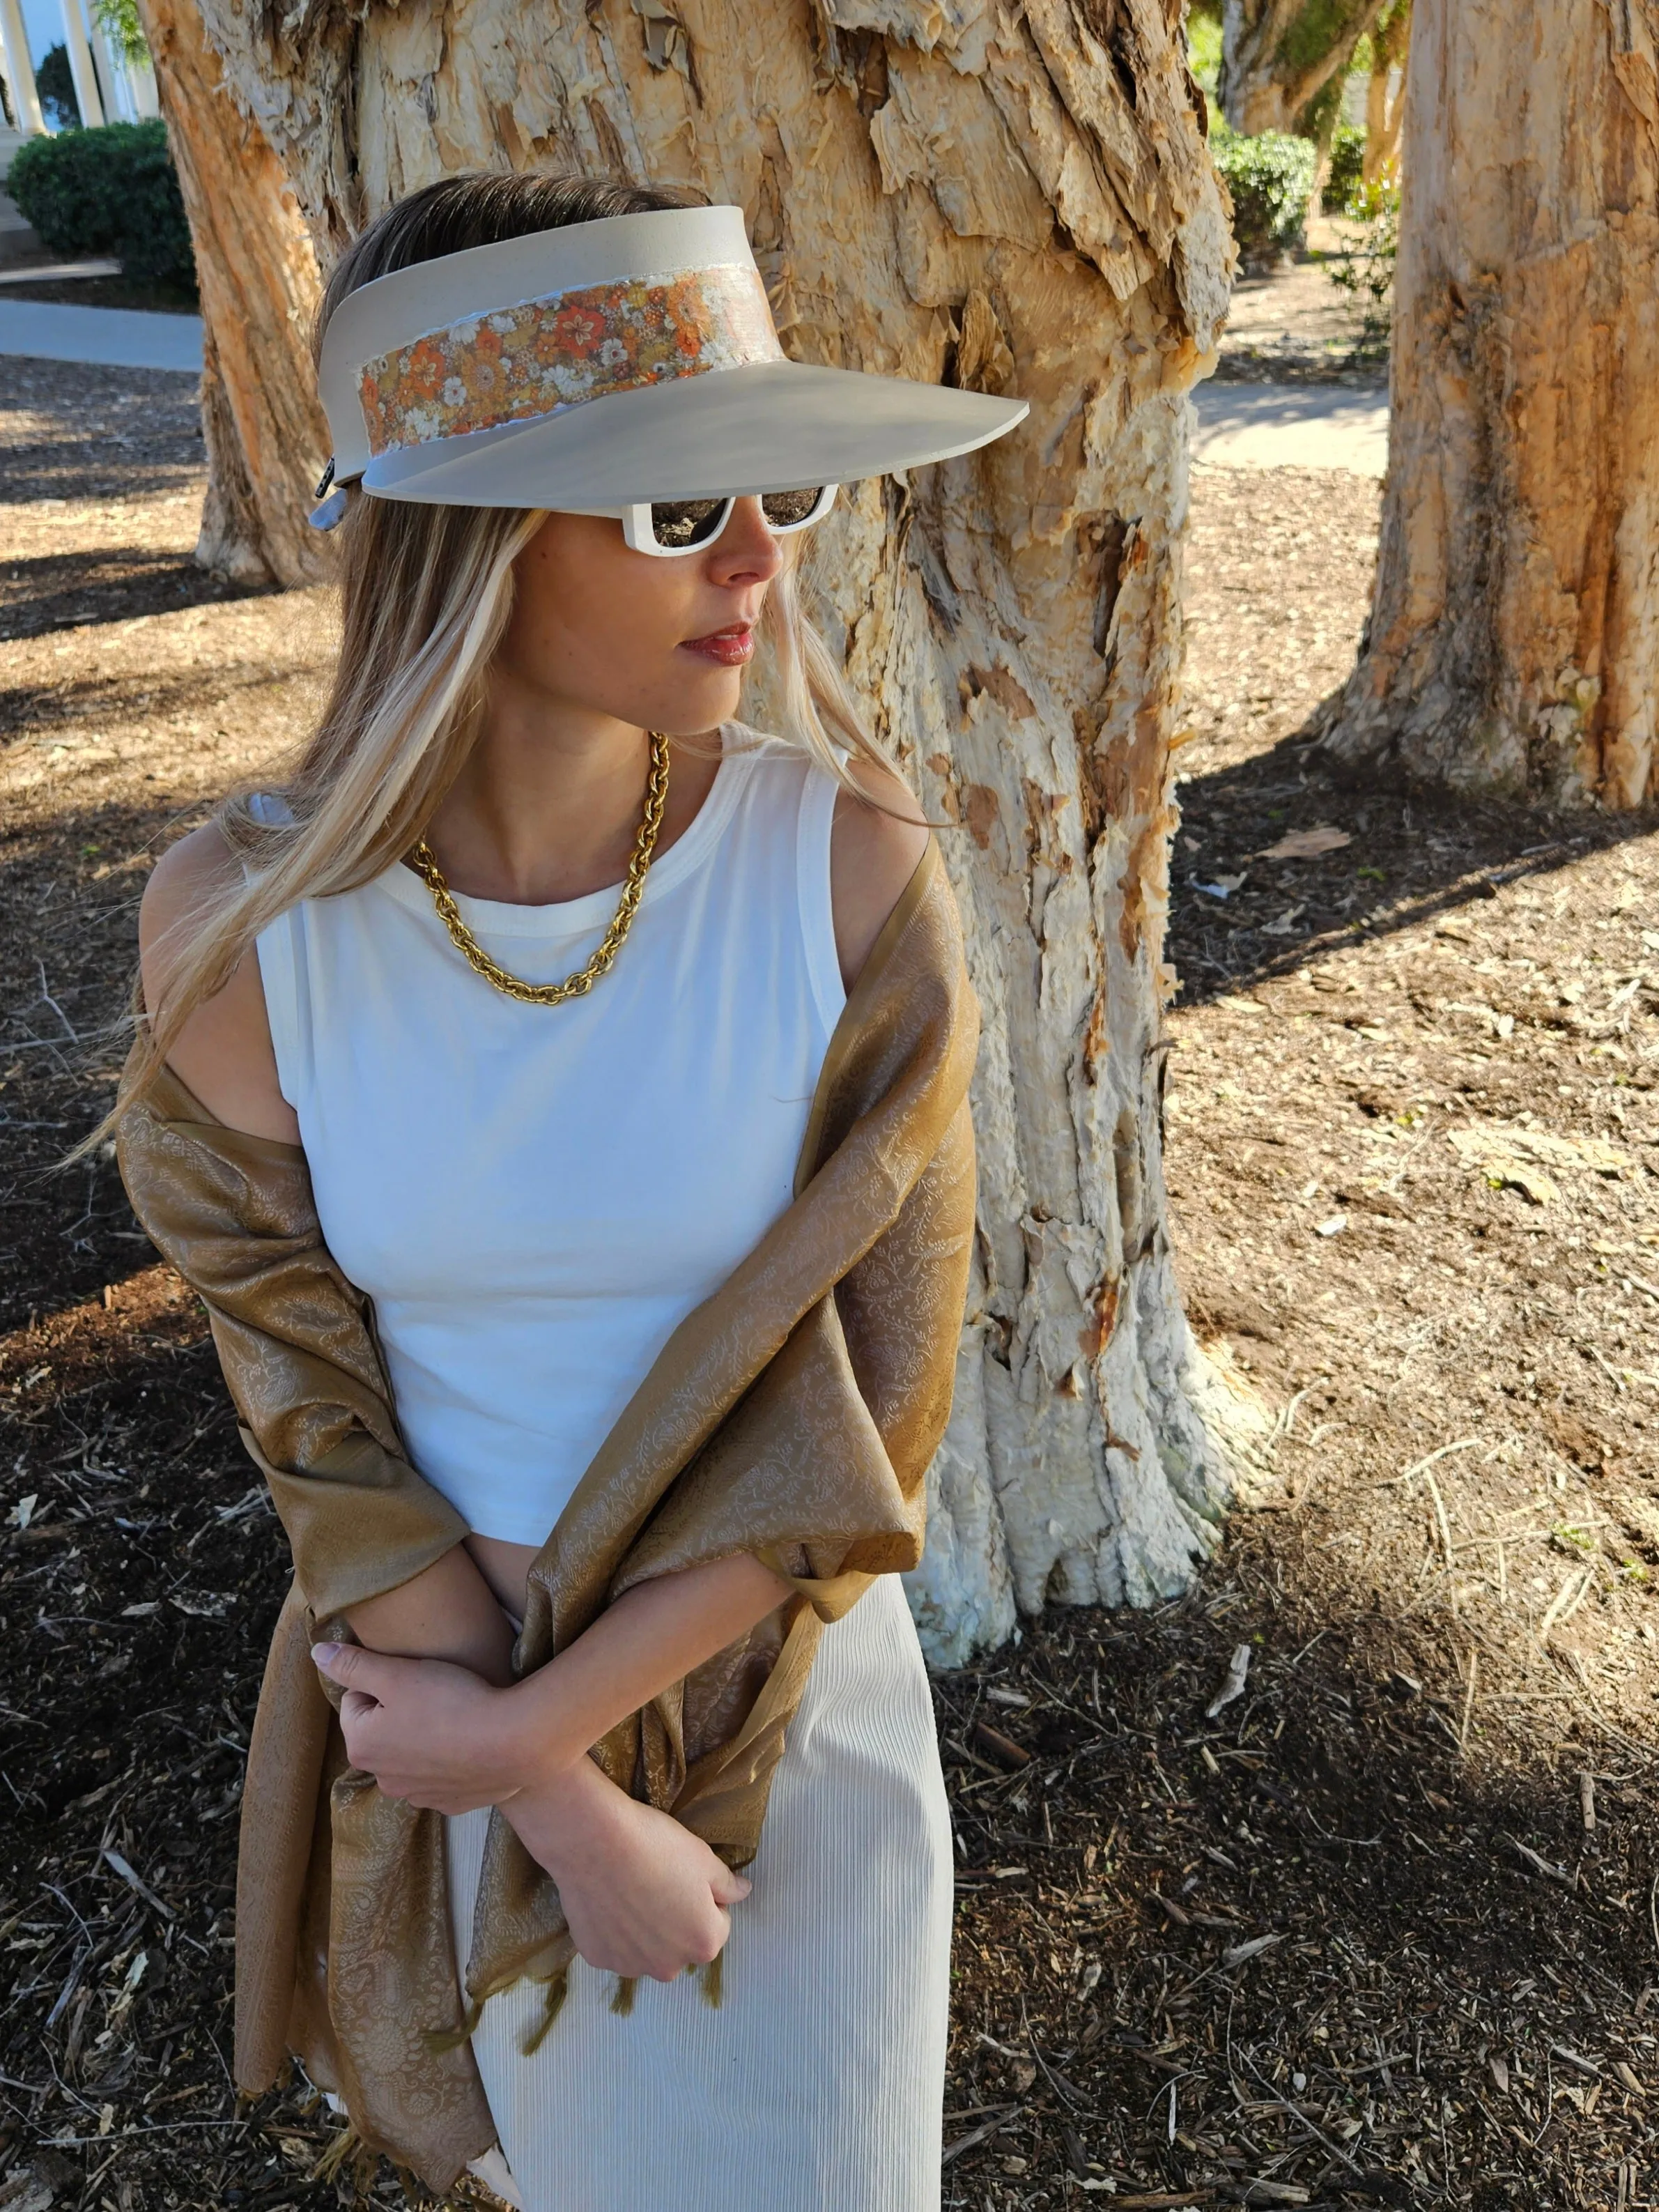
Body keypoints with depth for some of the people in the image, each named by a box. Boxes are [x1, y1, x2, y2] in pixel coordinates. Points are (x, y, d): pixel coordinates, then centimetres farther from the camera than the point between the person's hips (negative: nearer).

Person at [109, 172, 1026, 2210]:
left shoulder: (854, 872, -24)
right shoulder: (239, 920, -21)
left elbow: (867, 1414, -19)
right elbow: (311, 1403, -14)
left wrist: (532, 1725, -18)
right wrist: (573, 1817, -15)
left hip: (773, 1657, -1)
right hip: (445, 1663, 2)